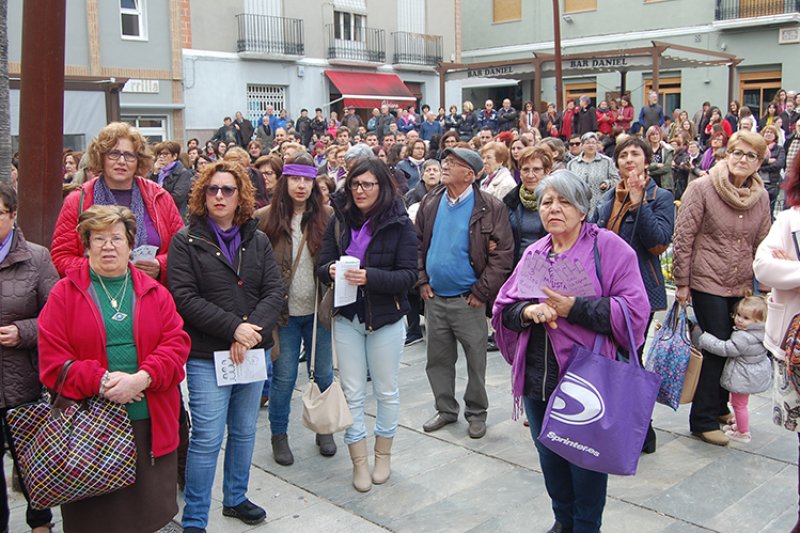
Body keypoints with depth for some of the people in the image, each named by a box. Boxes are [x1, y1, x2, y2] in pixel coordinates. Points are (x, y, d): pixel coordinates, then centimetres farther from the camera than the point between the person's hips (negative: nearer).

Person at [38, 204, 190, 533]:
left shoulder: (154, 293, 8)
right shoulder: (64, 294, 1)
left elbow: (176, 344, 0)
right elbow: (52, 360, -5)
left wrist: (142, 378, -15)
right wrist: (102, 381, -17)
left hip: (150, 423, 2)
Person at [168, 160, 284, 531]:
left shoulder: (258, 241, 9)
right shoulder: (186, 241, -4)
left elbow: (274, 291, 1)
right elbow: (184, 297, -14)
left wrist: (253, 329, -16)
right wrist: (233, 328, -19)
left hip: (253, 352, 5)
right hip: (207, 356, -4)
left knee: (244, 432, 16)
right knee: (207, 439, -3)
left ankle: (236, 498, 36)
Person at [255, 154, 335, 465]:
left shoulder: (327, 216, -1)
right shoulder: (267, 218, -4)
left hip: (318, 310, 1)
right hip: (284, 311, -1)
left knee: (324, 374, 13)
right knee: (283, 377, 8)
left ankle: (324, 430, 33)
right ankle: (279, 436, 27)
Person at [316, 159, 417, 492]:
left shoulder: (399, 224, -10)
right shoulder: (339, 220, 0)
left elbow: (409, 275, -15)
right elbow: (322, 265, 2)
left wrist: (370, 277, -29)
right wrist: (330, 271, -21)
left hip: (386, 318, -2)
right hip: (347, 317, 3)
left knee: (386, 390, 12)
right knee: (352, 393, 8)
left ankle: (383, 455, 32)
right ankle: (359, 462, 21)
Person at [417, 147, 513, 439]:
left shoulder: (490, 207, -10)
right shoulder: (431, 202, 4)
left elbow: (503, 253, -11)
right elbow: (417, 244, 11)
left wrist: (482, 292, -13)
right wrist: (422, 281, 2)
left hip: (468, 300, -4)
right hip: (434, 298, 4)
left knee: (475, 360, 8)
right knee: (438, 359, 15)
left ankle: (476, 412, 26)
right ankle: (445, 409, 32)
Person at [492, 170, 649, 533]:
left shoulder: (609, 248, -7)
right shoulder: (534, 253, 10)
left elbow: (633, 311, -16)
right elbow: (503, 308, 8)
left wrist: (574, 308, -22)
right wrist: (528, 311, -13)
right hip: (537, 379, 6)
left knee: (585, 461, 7)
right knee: (551, 459, 18)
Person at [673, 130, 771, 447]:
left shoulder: (761, 196, 5)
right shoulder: (702, 188, -10)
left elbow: (762, 244, 12)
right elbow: (683, 237, -10)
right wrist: (682, 282, -10)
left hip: (742, 286, 5)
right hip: (708, 283, -5)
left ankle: (719, 406, 32)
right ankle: (703, 421, 9)